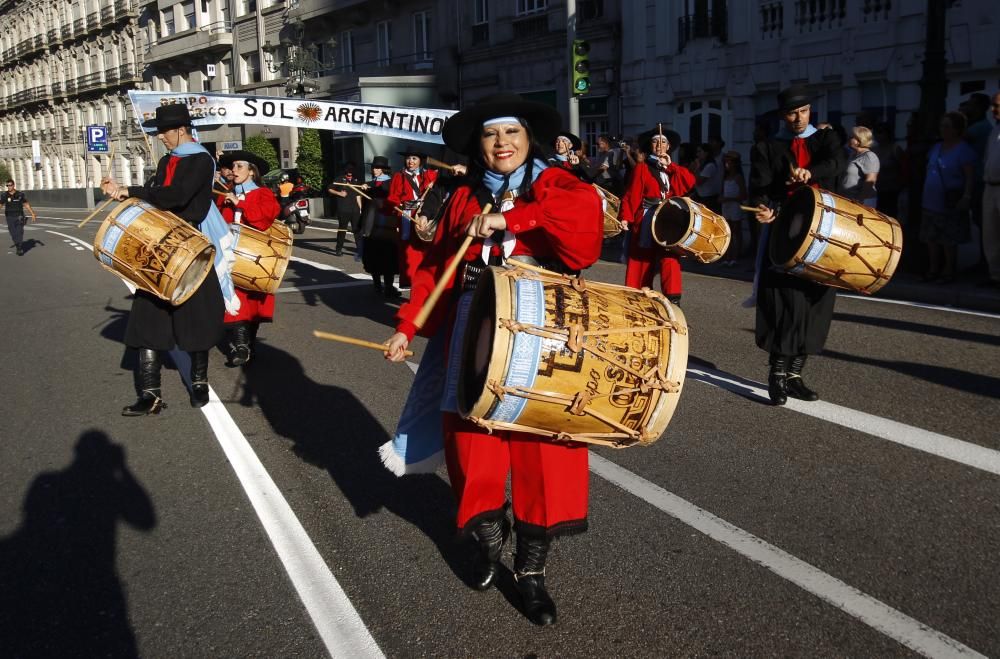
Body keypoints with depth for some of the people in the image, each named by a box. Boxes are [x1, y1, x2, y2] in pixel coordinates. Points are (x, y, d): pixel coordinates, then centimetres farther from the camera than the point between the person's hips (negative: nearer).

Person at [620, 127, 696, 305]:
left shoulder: (673, 170, 16)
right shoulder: (642, 169, 3)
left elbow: (690, 182, -2)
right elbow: (631, 196, -6)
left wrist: (670, 165, -4)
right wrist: (625, 217, -18)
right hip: (646, 222, -3)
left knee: (670, 260, -8)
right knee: (644, 261, 2)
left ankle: (673, 300, -7)